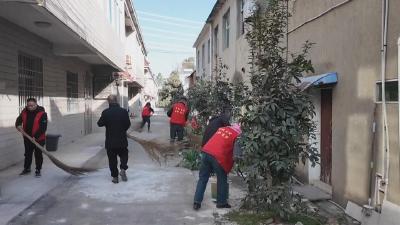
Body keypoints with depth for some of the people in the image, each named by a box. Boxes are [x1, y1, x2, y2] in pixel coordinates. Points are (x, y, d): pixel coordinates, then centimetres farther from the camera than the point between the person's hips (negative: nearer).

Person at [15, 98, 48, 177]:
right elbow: (19, 120, 13)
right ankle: (27, 169, 33)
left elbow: (43, 128, -20)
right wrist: (18, 125, -10)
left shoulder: (42, 114, -17)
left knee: (38, 155, 4)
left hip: (39, 139, -5)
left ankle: (38, 170, 17)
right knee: (27, 154, 18)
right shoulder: (24, 112, 1)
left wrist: (36, 137, -25)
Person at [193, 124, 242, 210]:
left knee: (202, 179, 13)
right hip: (218, 156, -5)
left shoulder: (222, 129, 21)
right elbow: (233, 153, 6)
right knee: (222, 180, 14)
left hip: (206, 152, 5)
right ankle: (221, 203, 23)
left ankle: (197, 202, 13)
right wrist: (228, 168, 19)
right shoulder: (236, 136, 6)